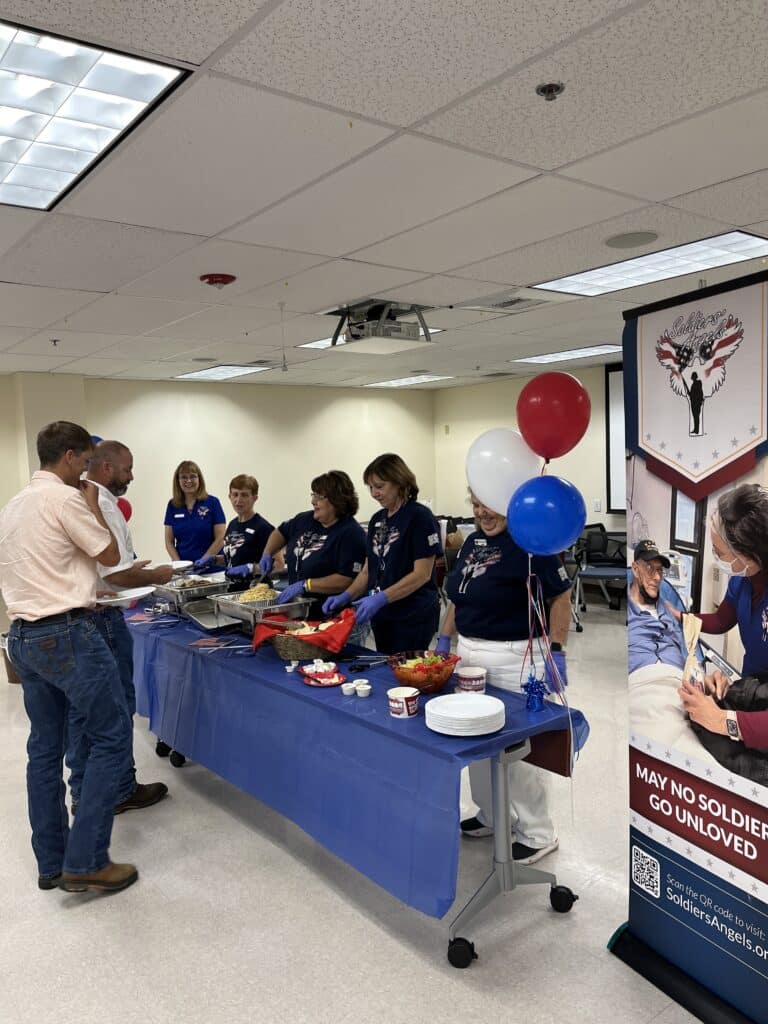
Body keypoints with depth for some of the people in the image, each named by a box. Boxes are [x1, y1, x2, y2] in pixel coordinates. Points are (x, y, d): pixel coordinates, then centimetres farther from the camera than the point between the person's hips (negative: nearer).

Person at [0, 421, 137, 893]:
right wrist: (93, 504, 5)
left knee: (45, 747, 13)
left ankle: (51, 863, 21)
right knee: (111, 737, -1)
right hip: (67, 634, -9)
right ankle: (85, 862, -1)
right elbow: (111, 555, -5)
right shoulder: (64, 498, -13)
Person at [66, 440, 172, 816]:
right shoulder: (102, 505, -18)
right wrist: (155, 576, -8)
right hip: (100, 619, -9)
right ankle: (119, 792, 16)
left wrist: (131, 566, 19)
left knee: (81, 710, 15)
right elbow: (117, 575, -23)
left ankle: (83, 793, 25)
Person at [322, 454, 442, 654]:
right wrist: (346, 597, -1)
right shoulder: (377, 520, 11)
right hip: (381, 616, 7)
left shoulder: (419, 517, -11)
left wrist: (380, 598, -23)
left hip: (412, 618, -7)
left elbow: (422, 574, -16)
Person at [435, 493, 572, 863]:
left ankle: (538, 834, 19)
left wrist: (557, 652, -16)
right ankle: (491, 816, 34)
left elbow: (560, 596, -12)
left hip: (514, 658, -7)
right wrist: (444, 640, 13)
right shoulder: (472, 542, 11)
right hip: (469, 652, 8)